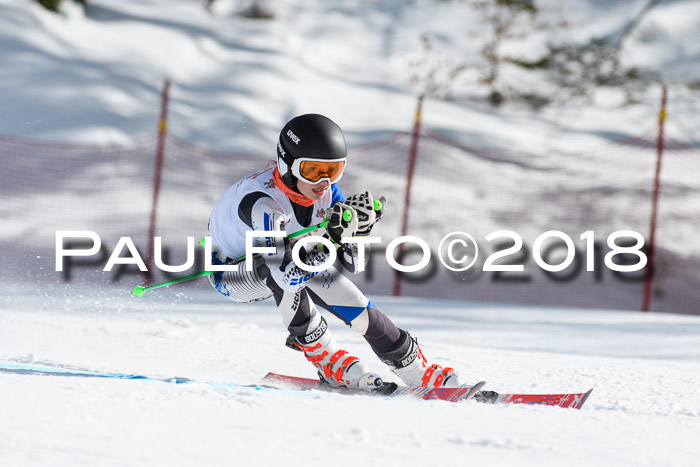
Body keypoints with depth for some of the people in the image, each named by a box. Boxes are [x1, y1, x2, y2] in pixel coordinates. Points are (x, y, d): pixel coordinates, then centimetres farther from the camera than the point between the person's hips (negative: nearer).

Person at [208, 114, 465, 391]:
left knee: (355, 306, -10)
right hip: (232, 276, -6)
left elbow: (353, 264, -15)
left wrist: (358, 228, -35)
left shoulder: (326, 192, -19)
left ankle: (415, 369, 7)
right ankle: (325, 357, -19)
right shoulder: (259, 202, -40)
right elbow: (286, 273, -51)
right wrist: (332, 230, -57)